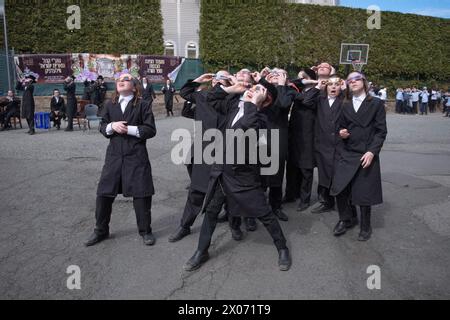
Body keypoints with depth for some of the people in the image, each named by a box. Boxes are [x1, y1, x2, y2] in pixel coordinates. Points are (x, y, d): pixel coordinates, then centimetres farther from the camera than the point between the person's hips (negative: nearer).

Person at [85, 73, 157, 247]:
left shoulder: (143, 105, -3)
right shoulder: (109, 104, 10)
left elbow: (151, 130, -7)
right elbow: (102, 127, 11)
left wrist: (130, 129, -16)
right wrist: (112, 126, -11)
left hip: (136, 156, -3)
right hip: (114, 155, 4)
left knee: (141, 194, 1)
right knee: (103, 193, 7)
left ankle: (145, 231, 20)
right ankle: (101, 230, 26)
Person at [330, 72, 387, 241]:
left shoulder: (376, 104, 0)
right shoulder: (345, 106, 12)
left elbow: (381, 131, -4)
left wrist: (372, 152, -15)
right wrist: (342, 132, -3)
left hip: (366, 154, -3)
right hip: (346, 154, 3)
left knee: (364, 192, 1)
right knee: (339, 188, -5)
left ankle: (365, 227, 22)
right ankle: (346, 219, 20)